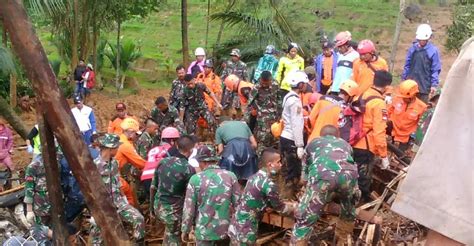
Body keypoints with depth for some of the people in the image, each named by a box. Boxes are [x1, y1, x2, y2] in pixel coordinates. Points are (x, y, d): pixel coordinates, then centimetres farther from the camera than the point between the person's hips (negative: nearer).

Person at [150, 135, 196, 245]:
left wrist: (152, 205, 21)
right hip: (174, 211, -5)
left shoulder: (163, 161, -1)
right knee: (173, 240, 13)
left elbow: (153, 187, 7)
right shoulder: (189, 169, -17)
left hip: (158, 206, 5)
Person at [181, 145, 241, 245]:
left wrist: (185, 230, 6)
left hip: (205, 231, -2)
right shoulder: (230, 176, -5)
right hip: (226, 229, 2)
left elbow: (189, 208, -7)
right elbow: (238, 203, -3)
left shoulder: (196, 179, -11)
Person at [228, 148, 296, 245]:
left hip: (235, 227, 8)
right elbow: (280, 208, -3)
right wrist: (295, 207, 14)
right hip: (245, 232, -8)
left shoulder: (255, 177, 8)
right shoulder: (269, 184, -18)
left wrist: (291, 204, 23)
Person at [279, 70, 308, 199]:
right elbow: (296, 125, -20)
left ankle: (288, 196, 24)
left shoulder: (288, 96, 11)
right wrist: (300, 145, -19)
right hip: (291, 141, -9)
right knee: (293, 173, -3)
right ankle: (288, 198, 3)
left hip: (285, 137, 9)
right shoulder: (295, 100, -17)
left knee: (289, 171, 16)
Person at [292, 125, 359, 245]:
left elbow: (307, 168, 46)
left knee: (304, 219, 5)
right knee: (349, 214, 31)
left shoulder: (313, 142, 39)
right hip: (349, 174, 3)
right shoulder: (345, 144, 42)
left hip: (322, 175, -2)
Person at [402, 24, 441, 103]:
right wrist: (404, 78, 10)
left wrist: (434, 84, -8)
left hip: (424, 84, -3)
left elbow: (436, 69, -6)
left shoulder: (433, 50, -7)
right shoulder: (413, 48, 3)